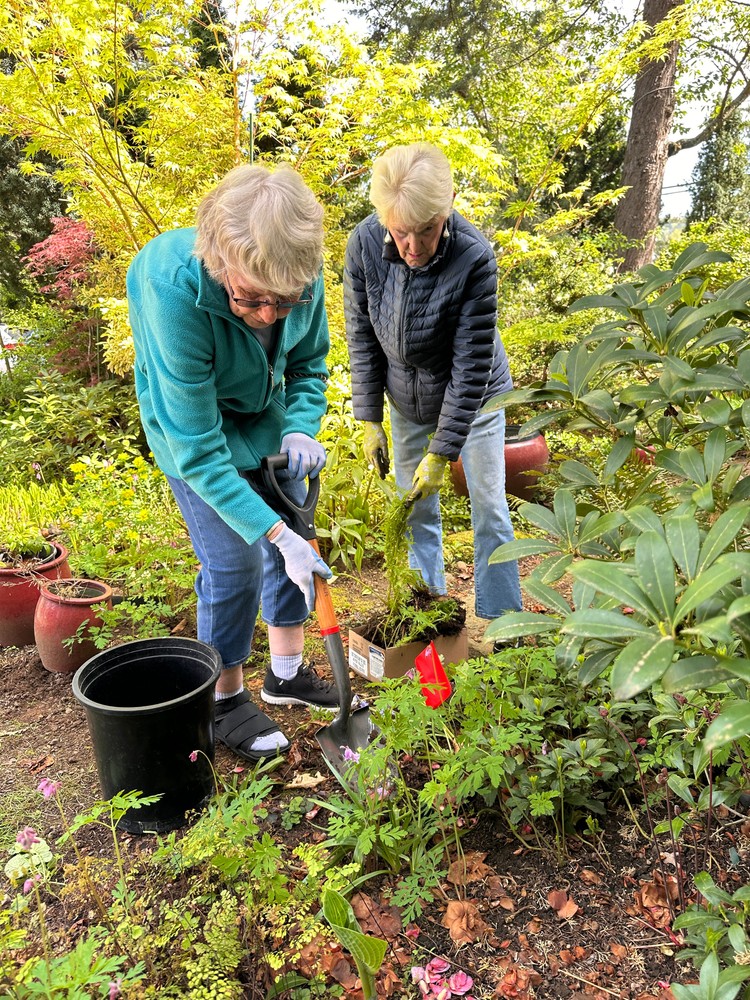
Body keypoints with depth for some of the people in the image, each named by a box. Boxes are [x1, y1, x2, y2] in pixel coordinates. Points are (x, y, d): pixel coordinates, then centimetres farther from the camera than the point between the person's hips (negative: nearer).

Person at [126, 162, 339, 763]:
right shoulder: (174, 291, -38)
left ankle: (286, 673, 28)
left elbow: (308, 364, -2)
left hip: (265, 415, 6)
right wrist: (276, 534, -36)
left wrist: (301, 427, -23)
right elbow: (197, 448, -34)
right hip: (195, 426, -5)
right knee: (233, 561, -7)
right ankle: (225, 701, 17)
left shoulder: (302, 281, -24)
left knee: (295, 538, 8)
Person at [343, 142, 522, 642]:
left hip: (473, 397, -3)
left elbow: (472, 364, -26)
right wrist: (370, 419, -6)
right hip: (407, 401, 3)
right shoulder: (365, 245, -21)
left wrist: (443, 453, -24)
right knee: (416, 510, 10)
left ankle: (500, 624, 19)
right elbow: (362, 337, -8)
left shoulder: (474, 257, -30)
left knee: (490, 510, 3)